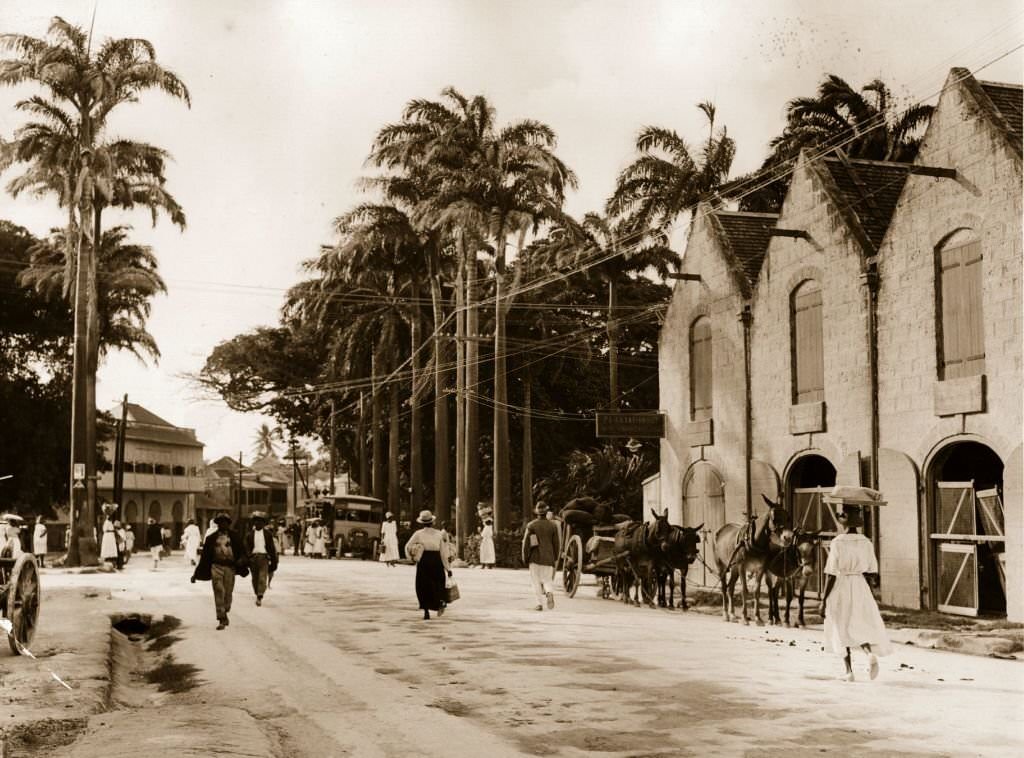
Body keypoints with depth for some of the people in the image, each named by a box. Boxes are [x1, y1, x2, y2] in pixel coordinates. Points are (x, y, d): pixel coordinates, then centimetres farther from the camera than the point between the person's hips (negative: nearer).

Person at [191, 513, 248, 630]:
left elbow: (242, 550, 5)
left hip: (230, 567, 0)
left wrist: (241, 560, -19)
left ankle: (224, 614, 29)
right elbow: (204, 556, 12)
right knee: (219, 592, -9)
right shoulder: (211, 538, 10)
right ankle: (222, 620, -8)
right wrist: (196, 573, 11)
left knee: (228, 593, 5)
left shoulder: (234, 537, 9)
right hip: (216, 566, 0)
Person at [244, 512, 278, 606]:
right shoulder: (249, 534, 8)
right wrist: (248, 558, -6)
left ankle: (260, 596, -19)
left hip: (264, 557, -2)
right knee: (255, 578, 9)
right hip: (253, 557, 2)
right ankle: (258, 595, 26)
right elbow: (247, 548, 5)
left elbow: (272, 548, 9)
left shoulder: (268, 533, 7)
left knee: (263, 577, -14)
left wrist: (274, 562, 8)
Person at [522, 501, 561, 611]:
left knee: (536, 581, 7)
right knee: (547, 580, 9)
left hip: (535, 557, -1)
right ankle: (549, 593, -22)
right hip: (548, 558, 2)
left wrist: (525, 558, 2)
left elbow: (526, 542, -7)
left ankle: (540, 604, 1)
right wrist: (555, 558, 14)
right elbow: (556, 543, 2)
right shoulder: (553, 525, 0)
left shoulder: (531, 525, -5)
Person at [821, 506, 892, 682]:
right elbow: (872, 570, 0)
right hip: (860, 587, 3)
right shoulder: (866, 543, -3)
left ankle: (849, 671, 13)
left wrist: (824, 599, -7)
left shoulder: (837, 543, -13)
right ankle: (871, 652, -18)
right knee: (860, 627, 13)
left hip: (840, 587, -3)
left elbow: (831, 574, -13)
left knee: (842, 629, 12)